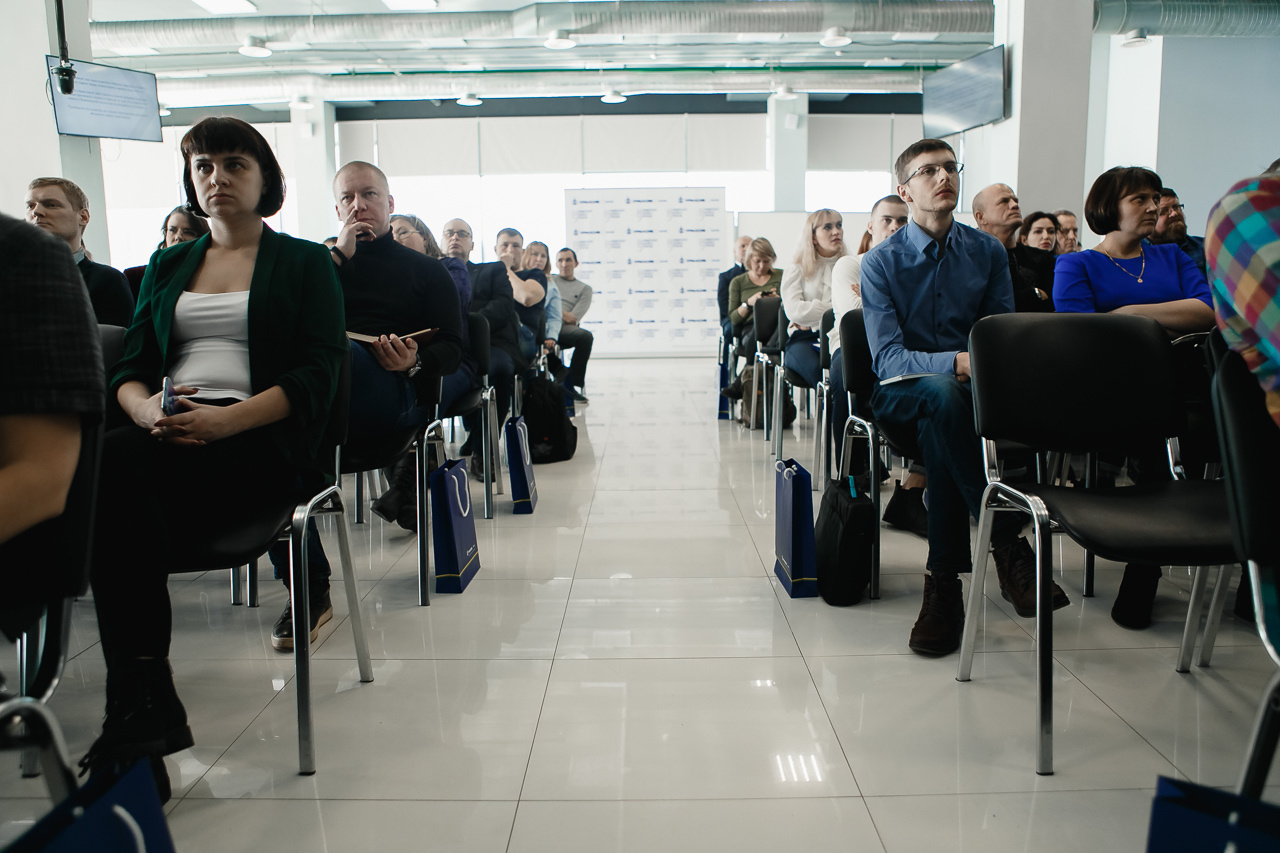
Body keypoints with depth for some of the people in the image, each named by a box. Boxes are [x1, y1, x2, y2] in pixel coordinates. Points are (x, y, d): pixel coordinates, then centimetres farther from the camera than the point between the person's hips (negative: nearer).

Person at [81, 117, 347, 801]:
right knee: (107, 463, -32)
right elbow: (130, 368, 16)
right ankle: (145, 706, -29)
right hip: (166, 435, 4)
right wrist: (147, 408, -10)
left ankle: (135, 709, -26)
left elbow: (316, 375, -2)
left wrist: (223, 419, -18)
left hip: (261, 441, -4)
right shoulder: (167, 266, 26)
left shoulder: (305, 263, 12)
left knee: (113, 466, -32)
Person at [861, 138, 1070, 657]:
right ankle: (1007, 544, -35)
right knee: (943, 394, -38)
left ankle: (944, 581, -30)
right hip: (901, 395, -2)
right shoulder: (881, 261, -3)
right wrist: (955, 363, -30)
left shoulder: (988, 252, 7)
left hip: (966, 392, 2)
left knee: (938, 432, -35)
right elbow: (886, 358, -14)